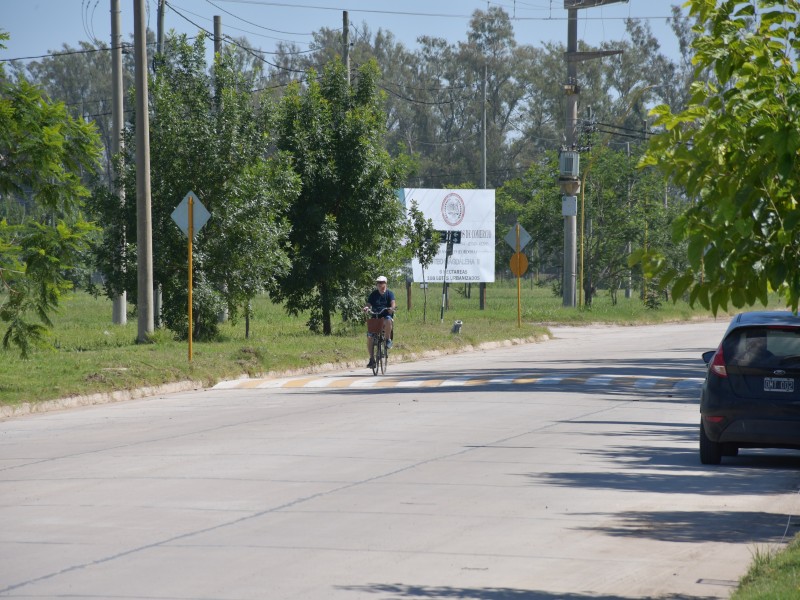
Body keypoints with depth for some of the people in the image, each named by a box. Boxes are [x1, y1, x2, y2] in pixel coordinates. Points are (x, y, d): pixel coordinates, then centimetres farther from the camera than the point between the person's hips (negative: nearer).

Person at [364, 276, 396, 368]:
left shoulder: (389, 293, 2)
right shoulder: (373, 294, 5)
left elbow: (393, 303, -13)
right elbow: (369, 304, -5)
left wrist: (392, 308, -36)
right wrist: (366, 308, -29)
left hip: (386, 316, -2)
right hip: (375, 317, 2)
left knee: (388, 321, -40)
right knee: (369, 337, -13)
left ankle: (388, 339, -17)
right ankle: (372, 359, -3)